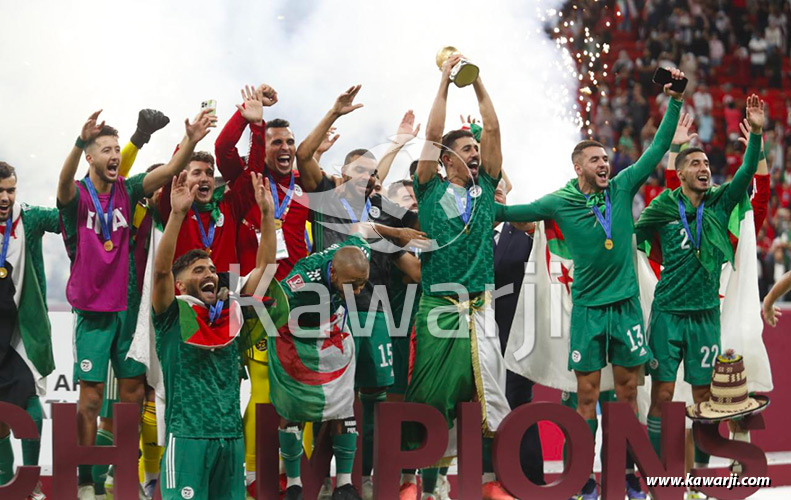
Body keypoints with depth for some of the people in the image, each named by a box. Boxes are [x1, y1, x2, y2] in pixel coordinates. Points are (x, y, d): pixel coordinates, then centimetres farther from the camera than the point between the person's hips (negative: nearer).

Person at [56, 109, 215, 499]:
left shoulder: (127, 190, 3)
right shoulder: (77, 195, -7)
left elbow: (169, 170, -8)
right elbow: (65, 182, -31)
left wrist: (191, 140, -27)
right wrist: (80, 142, -50)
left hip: (127, 305, 4)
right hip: (92, 309, -4)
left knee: (134, 391, 7)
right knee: (91, 396, -3)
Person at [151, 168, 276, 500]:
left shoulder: (232, 313, 14)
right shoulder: (173, 316, 1)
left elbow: (264, 266, 12)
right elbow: (161, 270, -15)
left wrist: (267, 213, 4)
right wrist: (178, 214, -24)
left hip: (231, 437, 5)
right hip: (188, 437, -5)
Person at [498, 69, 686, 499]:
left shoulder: (623, 188, 3)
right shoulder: (561, 203, -1)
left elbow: (658, 147, 4)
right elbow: (512, 213, 6)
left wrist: (674, 101, -1)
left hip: (627, 304, 2)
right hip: (588, 307, -2)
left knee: (627, 391, 5)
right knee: (587, 394, -1)